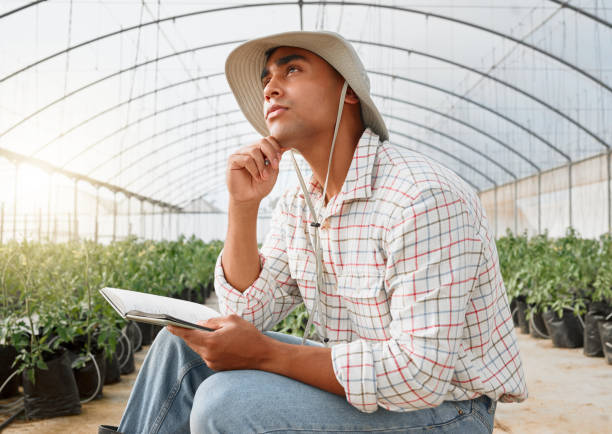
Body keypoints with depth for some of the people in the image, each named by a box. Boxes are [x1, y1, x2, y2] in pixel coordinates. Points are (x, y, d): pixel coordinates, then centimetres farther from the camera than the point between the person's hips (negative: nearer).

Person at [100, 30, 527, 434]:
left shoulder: (425, 197, -25)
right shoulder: (297, 205, 3)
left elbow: (419, 372, -29)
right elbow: (247, 312, 1)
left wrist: (263, 353, -25)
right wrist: (244, 205, -11)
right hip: (357, 377, 8)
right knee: (183, 345, -1)